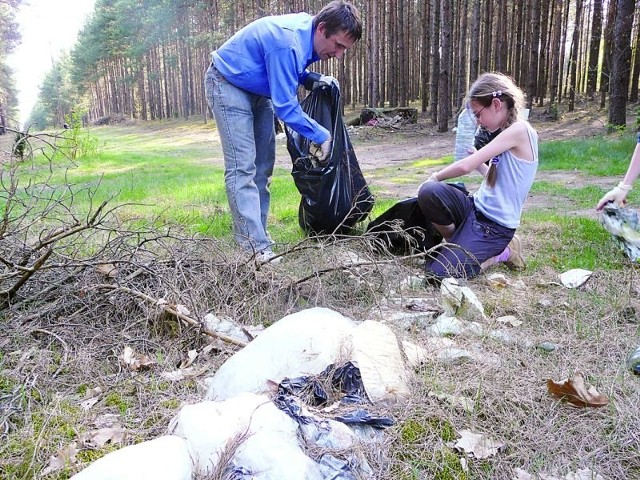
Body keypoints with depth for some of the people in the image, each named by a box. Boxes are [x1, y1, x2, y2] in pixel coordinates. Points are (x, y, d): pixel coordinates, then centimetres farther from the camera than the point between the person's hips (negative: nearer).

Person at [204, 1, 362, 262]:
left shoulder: (308, 31, -6)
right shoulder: (288, 44, -33)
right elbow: (286, 106, -31)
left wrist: (313, 79, -8)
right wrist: (321, 135, -20)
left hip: (257, 89, 10)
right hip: (228, 84, -10)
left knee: (263, 164, 6)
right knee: (242, 167, -16)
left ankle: (253, 234, 11)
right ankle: (256, 249, -19)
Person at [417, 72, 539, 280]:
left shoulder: (519, 130, -16)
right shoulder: (508, 134, 12)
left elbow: (465, 166, -19)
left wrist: (435, 176, -4)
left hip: (495, 226, -8)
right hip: (477, 208, 8)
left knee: (438, 273, -18)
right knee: (428, 192, -20)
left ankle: (499, 253, 4)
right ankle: (458, 243, 4)